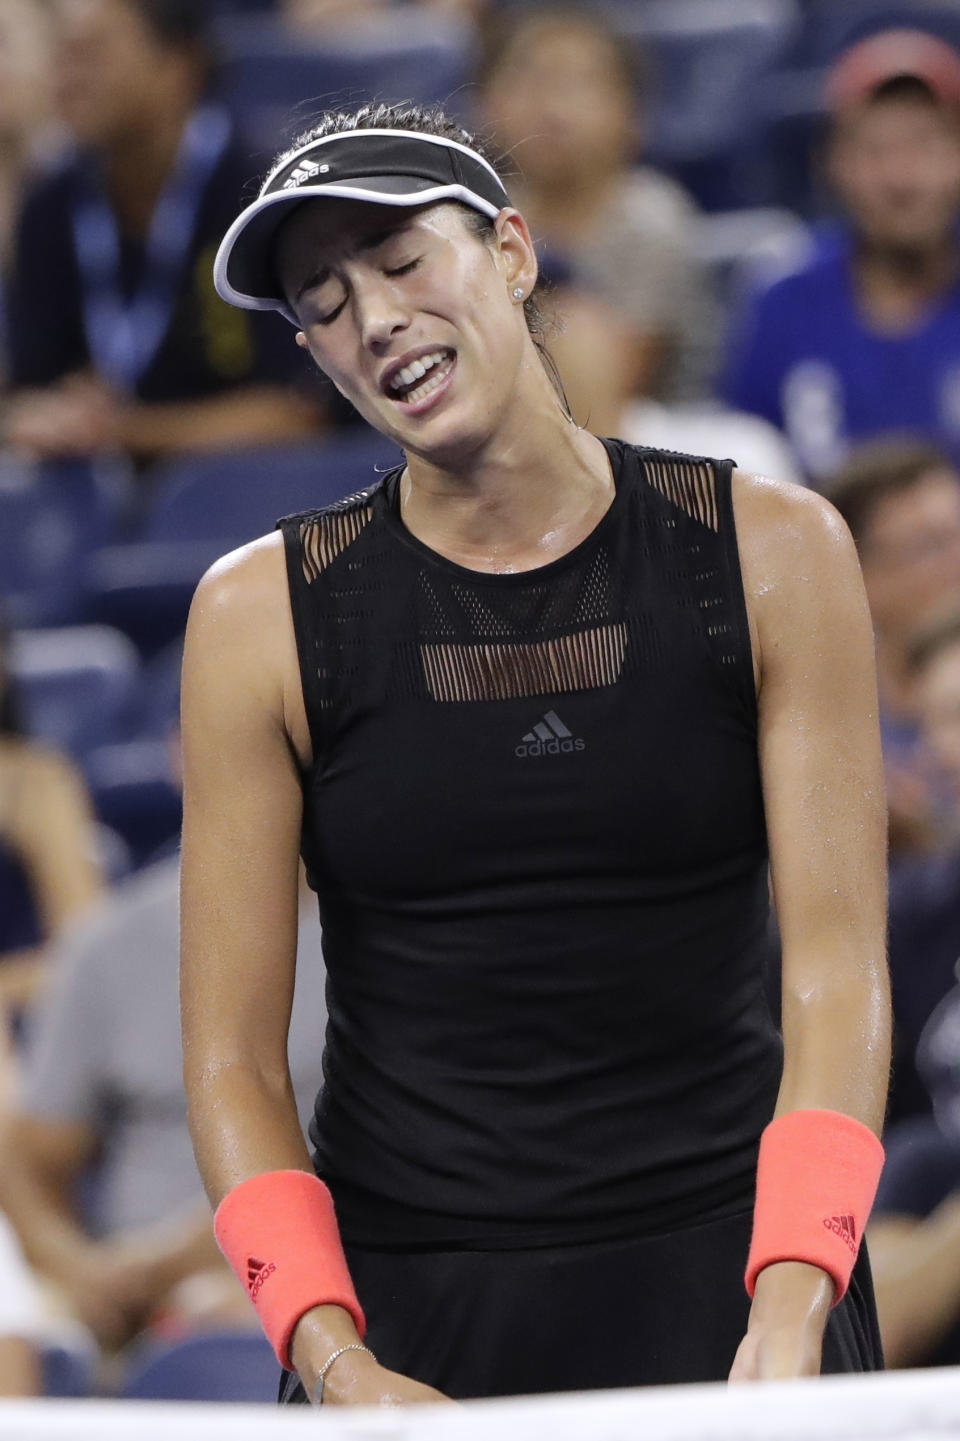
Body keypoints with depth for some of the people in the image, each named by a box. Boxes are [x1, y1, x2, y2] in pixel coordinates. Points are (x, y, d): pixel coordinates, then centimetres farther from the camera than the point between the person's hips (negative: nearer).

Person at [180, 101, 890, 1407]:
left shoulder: (772, 552, 0)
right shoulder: (264, 614, 0)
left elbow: (837, 966, -6)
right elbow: (232, 1056, -2)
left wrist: (790, 1313, -21)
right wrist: (334, 1362, -17)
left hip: (722, 1268, 0)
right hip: (401, 1305, 0)